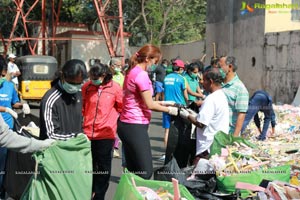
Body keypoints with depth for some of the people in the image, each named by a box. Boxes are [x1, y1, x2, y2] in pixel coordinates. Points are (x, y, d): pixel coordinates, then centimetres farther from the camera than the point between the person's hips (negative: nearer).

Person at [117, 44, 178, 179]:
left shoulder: (132, 72, 14)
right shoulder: (142, 74, -15)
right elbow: (149, 105, -14)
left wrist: (159, 103, 16)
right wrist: (169, 110, -3)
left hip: (125, 124, 10)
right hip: (135, 126, -10)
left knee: (133, 170, 14)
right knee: (145, 172, -7)